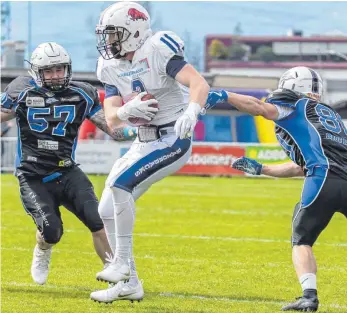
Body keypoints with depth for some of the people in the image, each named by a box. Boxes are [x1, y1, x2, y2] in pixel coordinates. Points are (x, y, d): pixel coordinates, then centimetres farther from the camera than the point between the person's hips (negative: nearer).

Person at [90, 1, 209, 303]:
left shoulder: (157, 51, -17)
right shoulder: (112, 67, 5)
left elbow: (200, 84, -27)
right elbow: (111, 119, 0)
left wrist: (191, 111, -47)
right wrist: (127, 111, -23)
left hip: (173, 140, -8)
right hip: (144, 140, 9)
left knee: (119, 183, -26)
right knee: (107, 211, 5)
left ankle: (123, 262, -17)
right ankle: (128, 283, 15)